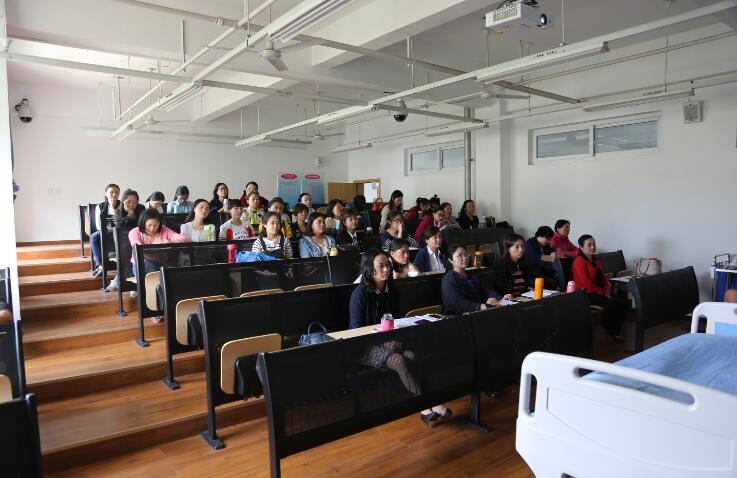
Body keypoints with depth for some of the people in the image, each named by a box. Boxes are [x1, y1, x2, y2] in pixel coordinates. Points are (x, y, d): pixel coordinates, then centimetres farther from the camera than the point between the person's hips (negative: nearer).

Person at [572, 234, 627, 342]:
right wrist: (603, 292, -15)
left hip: (599, 292, 9)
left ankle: (615, 330, -3)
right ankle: (609, 331, -6)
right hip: (586, 294, -9)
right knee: (610, 303, -28)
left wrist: (607, 290, 0)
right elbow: (586, 282, -20)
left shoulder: (596, 260, 17)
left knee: (622, 300, -11)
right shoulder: (579, 261, -13)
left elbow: (603, 277, 19)